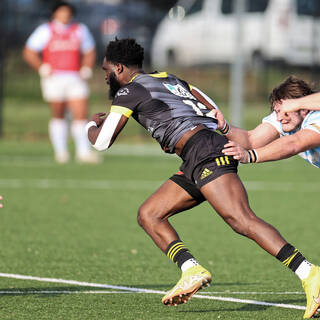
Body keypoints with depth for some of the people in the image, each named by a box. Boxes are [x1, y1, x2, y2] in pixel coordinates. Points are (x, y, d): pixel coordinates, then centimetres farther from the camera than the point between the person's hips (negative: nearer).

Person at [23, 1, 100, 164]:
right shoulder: (45, 31, 2)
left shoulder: (80, 30, 12)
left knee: (81, 115, -8)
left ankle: (83, 151, -5)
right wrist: (42, 69, -5)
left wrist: (86, 69, 7)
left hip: (75, 79, 2)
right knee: (58, 116, 1)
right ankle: (60, 151, 10)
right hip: (54, 79, -2)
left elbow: (89, 52, 22)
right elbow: (28, 53, 3)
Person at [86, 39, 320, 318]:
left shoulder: (129, 91, 2)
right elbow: (214, 111, 29)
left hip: (205, 154, -10)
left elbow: (101, 142, 5)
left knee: (242, 221, -22)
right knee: (148, 215, 10)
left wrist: (92, 125, 26)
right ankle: (192, 271, -5)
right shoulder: (170, 79, 27)